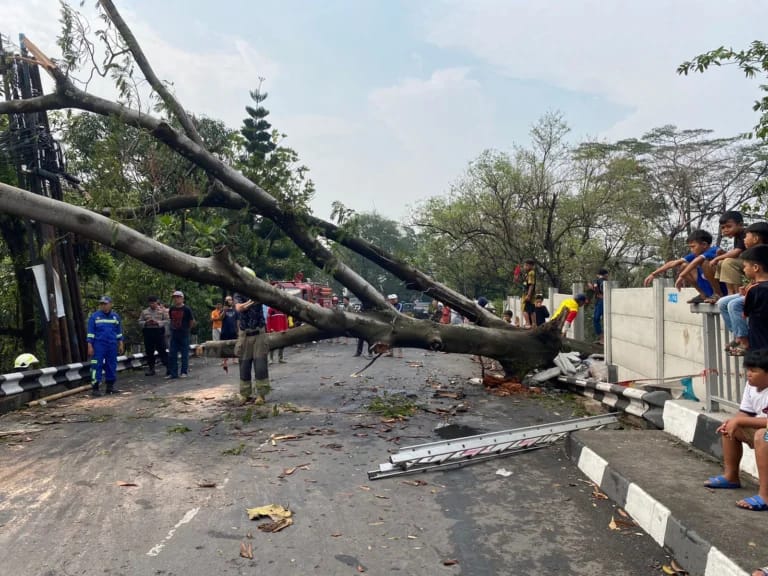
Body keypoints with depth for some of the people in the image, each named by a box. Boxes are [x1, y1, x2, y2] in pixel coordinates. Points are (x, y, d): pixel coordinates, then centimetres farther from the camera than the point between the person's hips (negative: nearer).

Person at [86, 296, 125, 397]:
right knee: (97, 366, -5)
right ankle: (95, 387, -2)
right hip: (98, 345, -4)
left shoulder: (115, 316, 9)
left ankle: (110, 386, 18)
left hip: (112, 346, 4)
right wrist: (90, 346, -6)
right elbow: (90, 332, -1)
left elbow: (119, 331, 15)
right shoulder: (94, 316, -1)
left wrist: (121, 344, 12)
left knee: (112, 366, 8)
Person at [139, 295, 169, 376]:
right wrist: (146, 323, -10)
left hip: (159, 332, -3)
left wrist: (157, 322, -17)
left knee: (162, 350, -4)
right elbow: (140, 322, 10)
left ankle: (168, 367, 1)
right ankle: (151, 369, 17)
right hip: (148, 333, 3)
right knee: (149, 351, 7)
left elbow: (166, 321, -3)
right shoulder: (144, 311, 12)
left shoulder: (162, 310, 3)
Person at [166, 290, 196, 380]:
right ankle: (173, 373, 9)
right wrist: (172, 328, 11)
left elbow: (192, 321, -3)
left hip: (184, 334, -5)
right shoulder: (171, 309, 6)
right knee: (172, 354, 3)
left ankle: (184, 372, 12)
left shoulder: (186, 309, -8)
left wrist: (187, 329, 3)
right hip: (174, 334, 5)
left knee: (184, 353, 2)